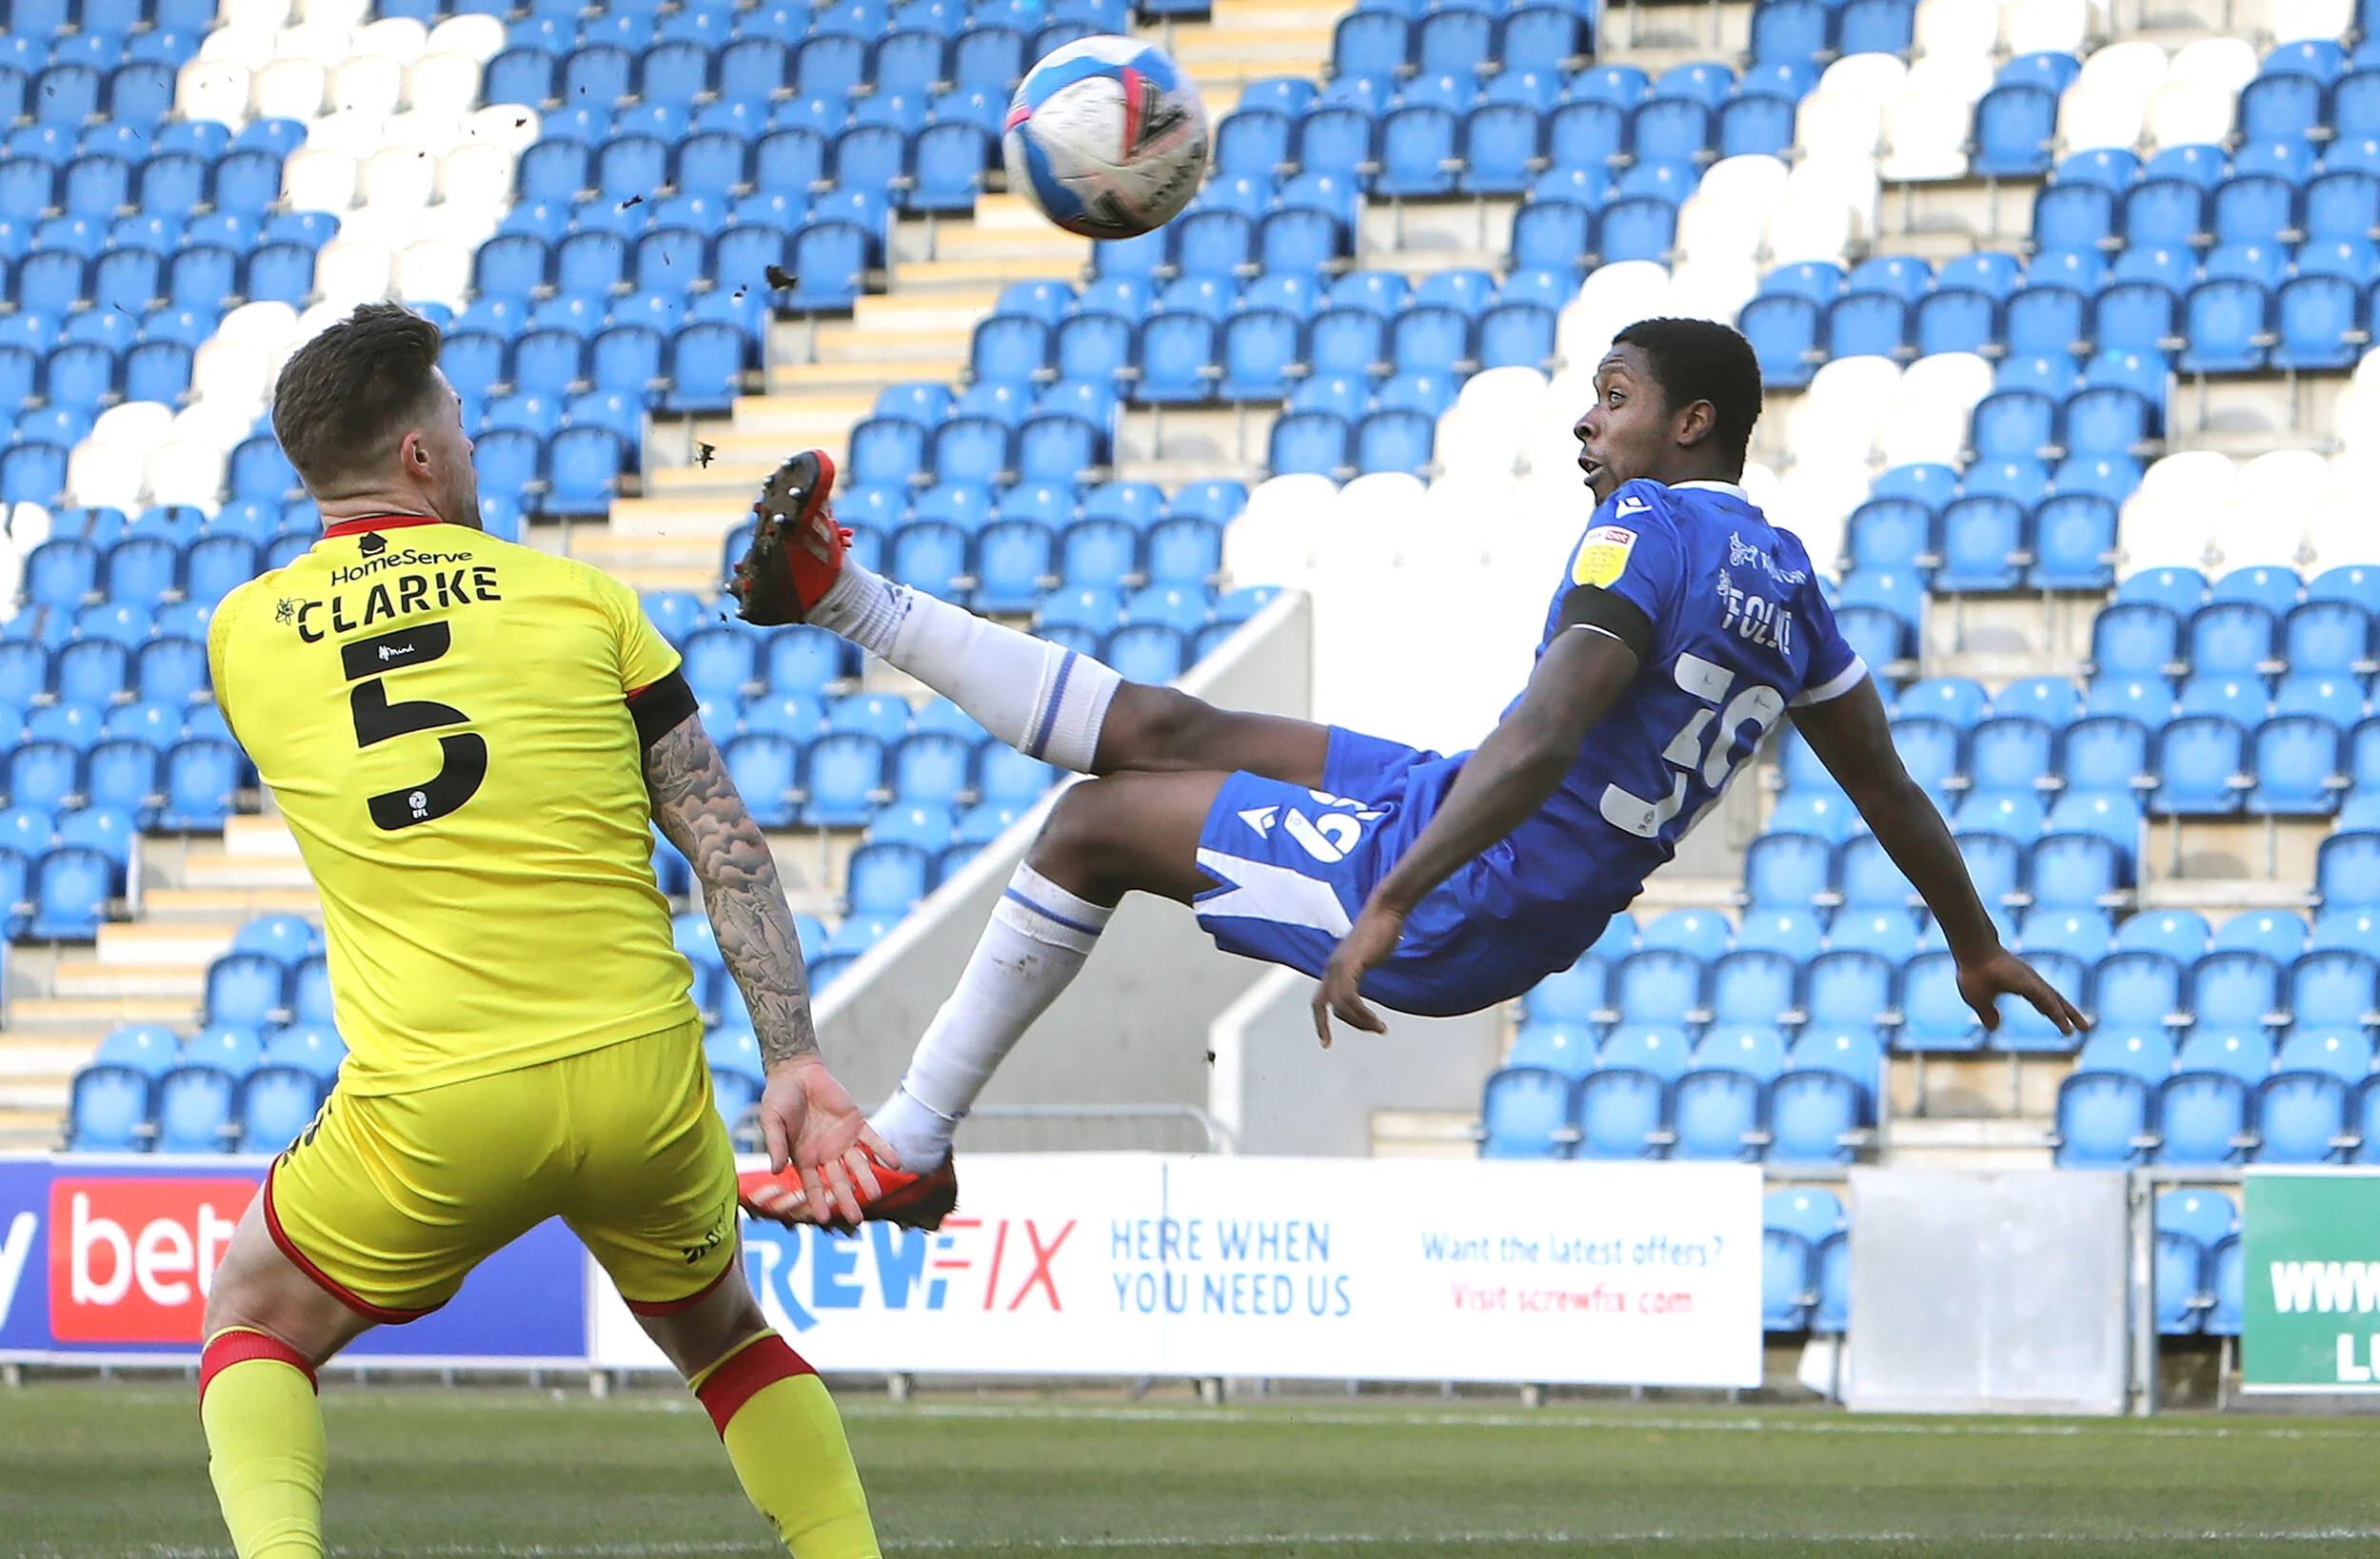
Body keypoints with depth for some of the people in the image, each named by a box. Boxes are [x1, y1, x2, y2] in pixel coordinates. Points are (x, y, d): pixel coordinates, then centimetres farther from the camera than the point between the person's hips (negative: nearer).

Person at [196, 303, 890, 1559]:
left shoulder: (241, 636, 6)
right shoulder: (582, 598, 3)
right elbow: (726, 845, 0)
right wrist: (792, 1059, 1)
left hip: (431, 1113, -1)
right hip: (642, 1079, 1)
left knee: (252, 1327, 21)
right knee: (721, 1332, 28)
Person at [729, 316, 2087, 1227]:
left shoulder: (1650, 528, -17)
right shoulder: (1785, 576, 11)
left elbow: (1545, 737, -31)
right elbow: (1889, 788, 19)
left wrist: (1391, 902, -36)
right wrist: (1976, 946, 34)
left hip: (1467, 912, -9)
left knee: (1096, 822, 2)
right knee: (1171, 734, 13)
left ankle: (907, 1149, 10)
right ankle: (848, 599, 22)